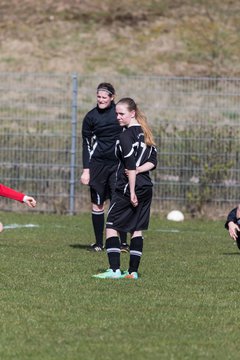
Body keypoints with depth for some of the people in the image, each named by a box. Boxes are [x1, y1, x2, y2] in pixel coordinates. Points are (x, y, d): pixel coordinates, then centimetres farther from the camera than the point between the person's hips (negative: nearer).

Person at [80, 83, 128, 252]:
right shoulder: (91, 116, 2)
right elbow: (86, 144, 5)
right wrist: (86, 170, -1)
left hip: (118, 162, -1)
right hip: (97, 163, 1)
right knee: (97, 204, 2)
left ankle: (123, 242, -3)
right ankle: (99, 243, 10)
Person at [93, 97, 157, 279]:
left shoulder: (126, 136, -14)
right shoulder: (145, 133, 13)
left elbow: (130, 166, -18)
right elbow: (153, 161, 12)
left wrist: (132, 192, -16)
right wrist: (138, 170, -2)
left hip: (128, 187, -8)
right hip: (146, 187, 8)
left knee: (111, 226, -2)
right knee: (137, 229, 10)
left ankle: (114, 270, -8)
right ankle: (133, 271, 10)